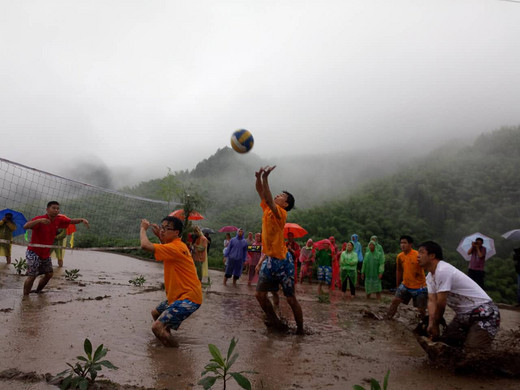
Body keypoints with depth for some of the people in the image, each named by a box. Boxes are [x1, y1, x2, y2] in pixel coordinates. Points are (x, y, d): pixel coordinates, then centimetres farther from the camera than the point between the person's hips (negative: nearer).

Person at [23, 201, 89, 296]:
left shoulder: (59, 220, -1)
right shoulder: (39, 219, -20)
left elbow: (72, 221, 9)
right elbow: (25, 226, -33)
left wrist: (82, 220, -10)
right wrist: (39, 221, -48)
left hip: (46, 253, 7)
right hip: (34, 253, -7)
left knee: (49, 274, 11)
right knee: (32, 276, -10)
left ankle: (37, 292, 30)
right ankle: (25, 297, 4)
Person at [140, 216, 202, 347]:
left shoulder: (175, 248, -22)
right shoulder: (176, 245, 9)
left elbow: (145, 245, -28)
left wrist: (143, 228, -10)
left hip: (188, 298, -11)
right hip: (178, 295, 11)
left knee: (157, 327, -20)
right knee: (155, 313, 28)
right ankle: (169, 339, 45)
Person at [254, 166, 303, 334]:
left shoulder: (281, 213, -15)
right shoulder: (267, 209, 6)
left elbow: (269, 200, -32)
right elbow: (261, 192, 4)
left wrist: (265, 178, -33)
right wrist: (258, 177, -14)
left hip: (282, 262, -7)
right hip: (269, 260, 7)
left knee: (291, 298, 2)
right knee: (260, 294, 7)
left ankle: (300, 328, 17)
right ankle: (276, 322, 22)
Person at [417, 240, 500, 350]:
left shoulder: (443, 271, -26)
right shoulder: (429, 277, 5)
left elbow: (441, 304, -22)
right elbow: (432, 301, 0)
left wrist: (435, 325, -9)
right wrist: (431, 324, -14)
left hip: (484, 314, -9)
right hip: (463, 314, 9)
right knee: (444, 341, 8)